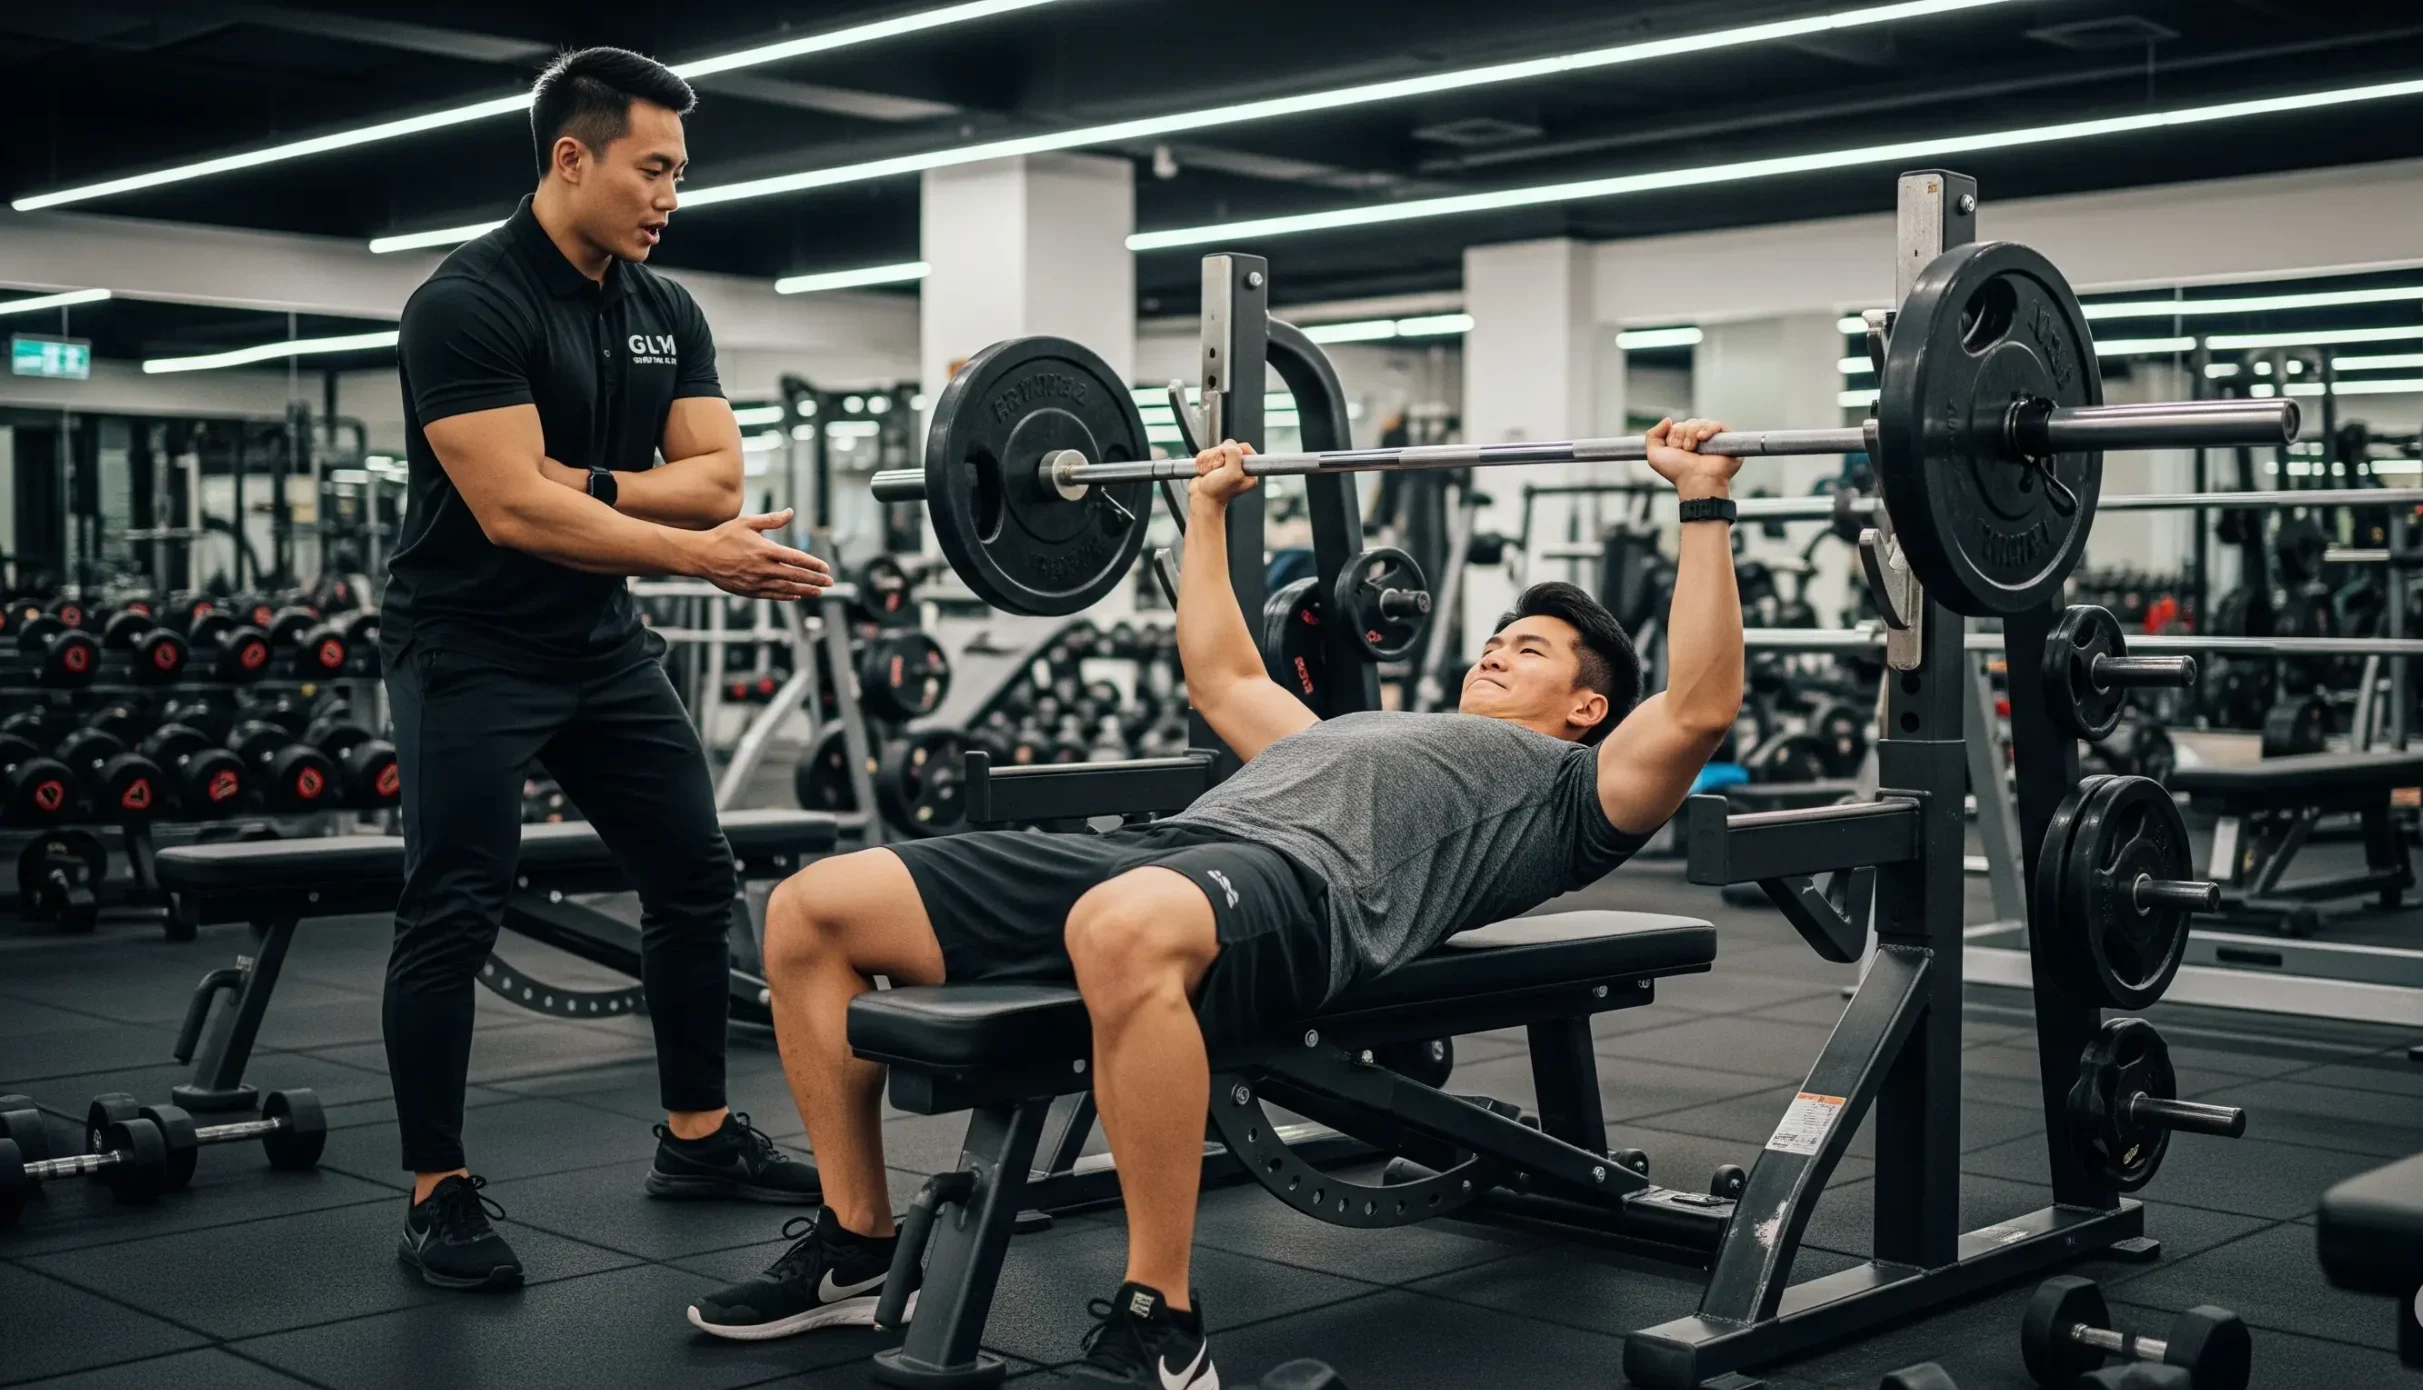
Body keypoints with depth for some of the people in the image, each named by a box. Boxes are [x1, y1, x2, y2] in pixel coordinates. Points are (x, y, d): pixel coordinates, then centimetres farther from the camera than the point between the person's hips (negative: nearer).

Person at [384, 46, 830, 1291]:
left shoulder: (665, 313, 5)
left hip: (601, 639, 8)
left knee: (695, 875, 11)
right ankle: (437, 1196, 3)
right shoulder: (469, 303, -18)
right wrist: (698, 555, -29)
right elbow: (512, 510, -27)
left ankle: (697, 1138, 24)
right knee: (455, 910, -8)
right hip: (472, 647, -8)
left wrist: (593, 485, -18)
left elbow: (716, 477, -1)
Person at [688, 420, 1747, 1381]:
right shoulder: (1364, 736, 43)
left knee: (1125, 932, -46)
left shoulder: (1568, 793, 22)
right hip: (1161, 846, 8)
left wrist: (1704, 507, 5)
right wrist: (1206, 511, 54)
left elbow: (1696, 709, 5)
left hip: (1303, 886, -8)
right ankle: (857, 1249, 6)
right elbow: (1222, 678, 52)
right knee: (809, 911, -4)